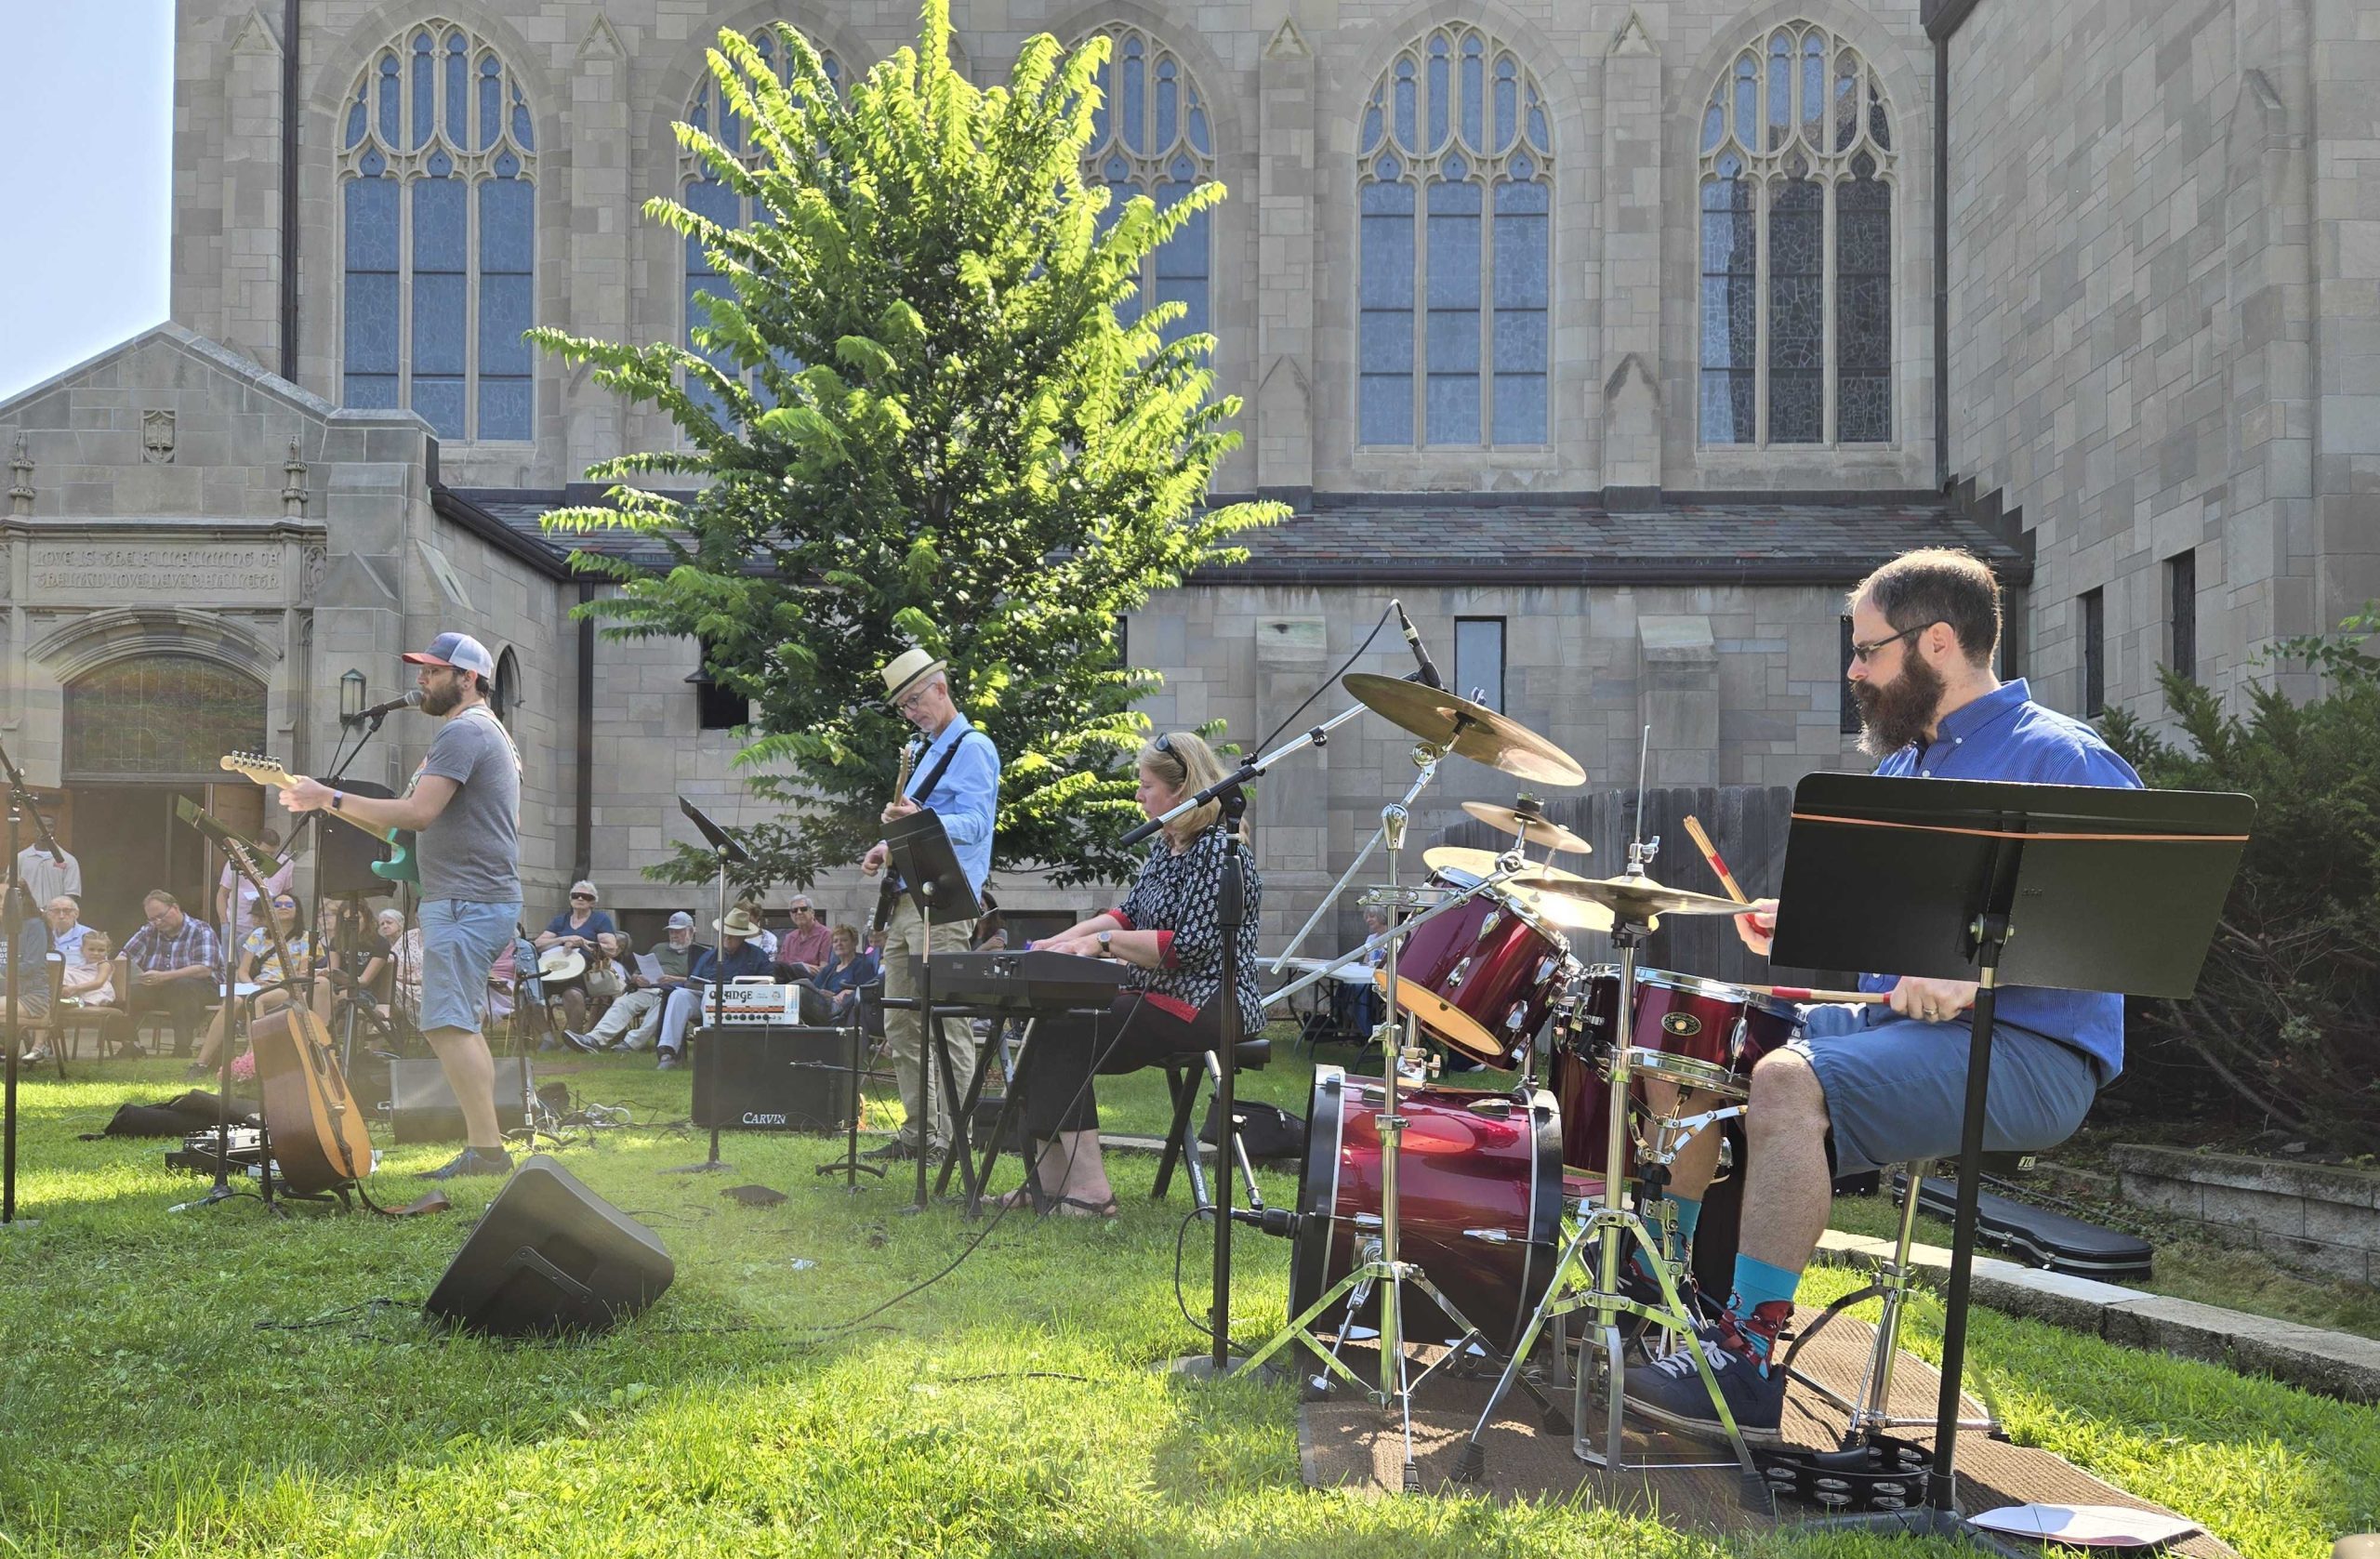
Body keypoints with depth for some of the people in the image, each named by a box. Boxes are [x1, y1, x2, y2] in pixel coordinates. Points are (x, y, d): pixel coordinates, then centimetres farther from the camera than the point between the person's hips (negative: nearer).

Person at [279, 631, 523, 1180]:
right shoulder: (491, 731, 22)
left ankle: (486, 1147, -17)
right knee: (463, 1024, 14)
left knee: (446, 1023, -15)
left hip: (466, 902, -11)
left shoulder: (462, 731, -12)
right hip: (486, 900, 11)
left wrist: (330, 799, -15)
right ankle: (484, 1145, 17)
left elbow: (418, 812, -21)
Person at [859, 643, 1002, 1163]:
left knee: (947, 1023, -10)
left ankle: (953, 1136, -8)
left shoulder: (972, 748, -6)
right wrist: (888, 847, 12)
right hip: (906, 900, 10)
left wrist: (920, 819, -34)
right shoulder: (930, 751, 23)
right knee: (900, 1024, 10)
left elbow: (974, 825, -18)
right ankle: (918, 1131, 15)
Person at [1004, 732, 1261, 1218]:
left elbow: (1189, 946, -21)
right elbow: (1129, 914, 16)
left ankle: (1091, 1191, -18)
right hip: (1160, 997, 10)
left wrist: (1103, 942, -18)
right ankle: (1051, 1180, -5)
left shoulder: (1217, 849, -14)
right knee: (1049, 1028, -5)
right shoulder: (1166, 847, 16)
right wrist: (1059, 942, 2)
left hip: (1208, 1008, -10)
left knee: (1066, 1038, -19)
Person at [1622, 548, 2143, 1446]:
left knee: (1788, 1083, -32)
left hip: (2029, 1050, -9)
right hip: (1892, 1021, 9)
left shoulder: (2057, 757, -10)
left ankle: (1748, 1363, -26)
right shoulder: (1902, 767, 19)